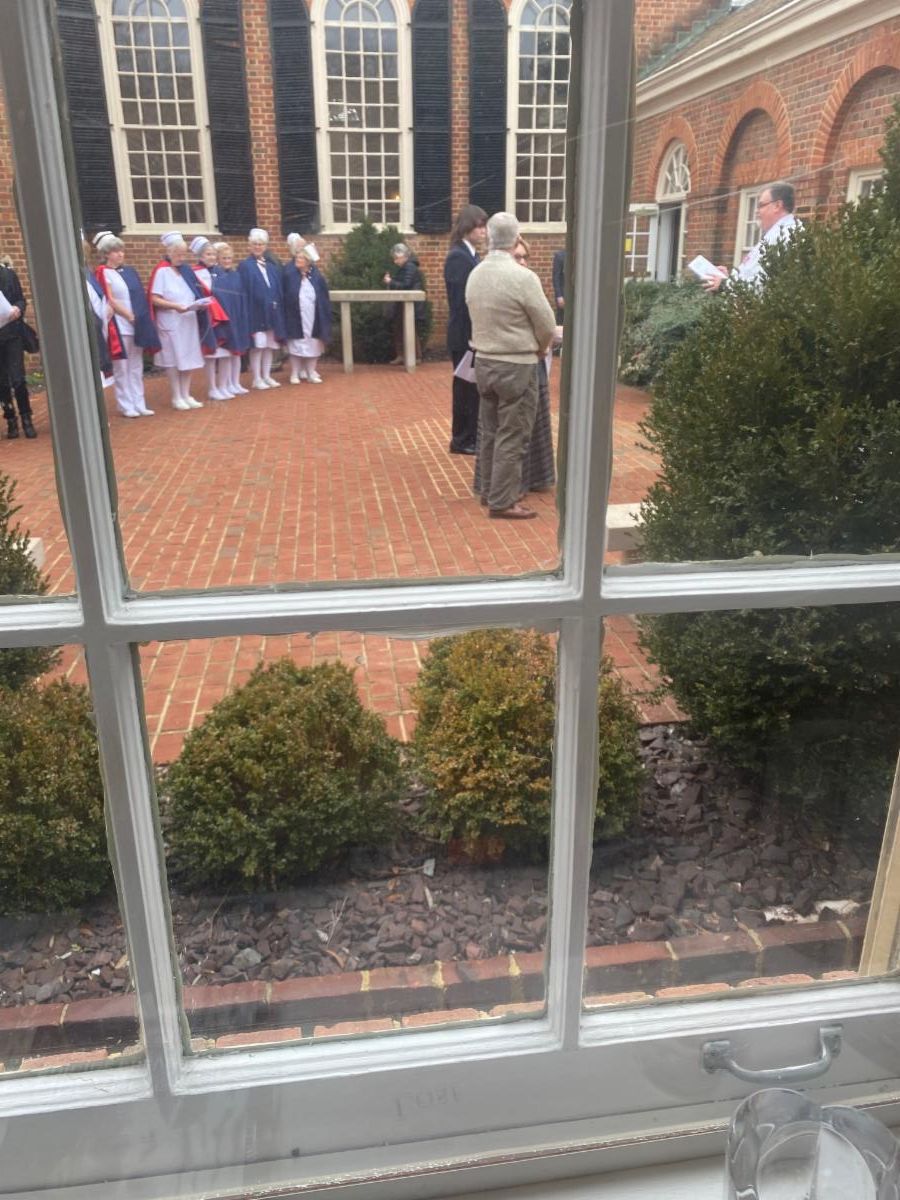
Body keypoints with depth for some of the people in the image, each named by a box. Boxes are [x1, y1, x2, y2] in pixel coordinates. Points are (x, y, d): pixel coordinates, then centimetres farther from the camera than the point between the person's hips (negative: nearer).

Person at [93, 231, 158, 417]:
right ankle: (126, 405, 6)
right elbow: (109, 300, -10)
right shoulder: (102, 273, -4)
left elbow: (140, 296, 14)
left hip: (137, 325, 6)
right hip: (119, 326, -6)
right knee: (122, 367, 0)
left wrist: (143, 319, 4)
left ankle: (139, 404, 13)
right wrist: (129, 316, -13)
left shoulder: (130, 271, 14)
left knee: (136, 367, 8)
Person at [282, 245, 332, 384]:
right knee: (296, 345, 3)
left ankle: (311, 372, 17)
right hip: (295, 317, -2)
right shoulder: (288, 274, -4)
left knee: (312, 345, 7)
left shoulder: (316, 276, 1)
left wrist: (325, 316, 2)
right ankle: (295, 374, 11)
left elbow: (324, 298, 5)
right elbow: (282, 294, -6)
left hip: (313, 318, 2)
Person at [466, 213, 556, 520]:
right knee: (511, 437, 0)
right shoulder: (523, 277, -17)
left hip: (484, 362, 7)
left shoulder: (475, 275, 2)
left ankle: (489, 491, 25)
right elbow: (547, 327, -10)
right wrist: (539, 348, 10)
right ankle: (502, 502, 4)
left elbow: (478, 318, 10)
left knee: (490, 432, 16)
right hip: (516, 366, -7)